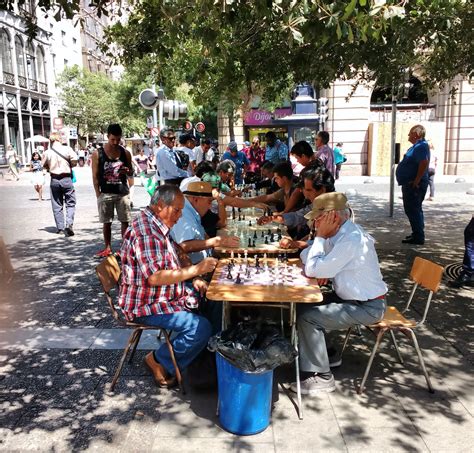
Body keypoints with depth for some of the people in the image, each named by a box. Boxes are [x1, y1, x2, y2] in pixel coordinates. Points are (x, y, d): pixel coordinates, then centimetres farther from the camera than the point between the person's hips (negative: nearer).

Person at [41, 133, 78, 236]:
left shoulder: (47, 152, -1)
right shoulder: (67, 149, -8)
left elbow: (43, 165, 7)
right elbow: (75, 160, -12)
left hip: (54, 180, 2)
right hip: (66, 178, -2)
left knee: (57, 205, 11)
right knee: (70, 203, 5)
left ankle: (60, 227, 15)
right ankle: (69, 224, -13)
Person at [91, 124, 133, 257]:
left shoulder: (126, 153, 5)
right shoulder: (98, 153, -1)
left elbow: (131, 173, 13)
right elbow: (95, 176, 0)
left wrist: (128, 171, -11)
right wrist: (98, 194, -6)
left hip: (122, 192, 2)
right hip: (106, 193, -1)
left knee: (125, 221, 3)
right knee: (106, 222, 6)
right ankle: (107, 248, 16)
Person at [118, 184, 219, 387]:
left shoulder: (158, 226, 9)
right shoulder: (144, 232, -24)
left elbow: (176, 258, 20)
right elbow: (155, 277, -32)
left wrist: (194, 279, 2)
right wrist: (195, 270, -28)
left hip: (165, 297, 10)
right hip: (146, 306, -10)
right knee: (201, 328, -21)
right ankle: (159, 361, 0)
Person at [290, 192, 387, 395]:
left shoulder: (351, 240, -28)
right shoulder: (339, 233, 3)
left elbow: (313, 270, -26)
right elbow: (307, 255, 12)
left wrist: (320, 237, -18)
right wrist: (321, 269, -9)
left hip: (367, 307, -9)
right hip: (351, 297, 9)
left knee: (306, 317, -18)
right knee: (303, 305, 7)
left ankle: (322, 378, -5)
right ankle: (320, 352, 23)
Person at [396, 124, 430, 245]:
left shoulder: (421, 146, -16)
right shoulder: (417, 146, 17)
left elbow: (424, 163, -30)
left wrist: (416, 181, -28)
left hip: (414, 185, -11)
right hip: (409, 184, 11)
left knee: (413, 210, -8)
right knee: (412, 210, 18)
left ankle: (418, 237, -4)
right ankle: (417, 235, 27)